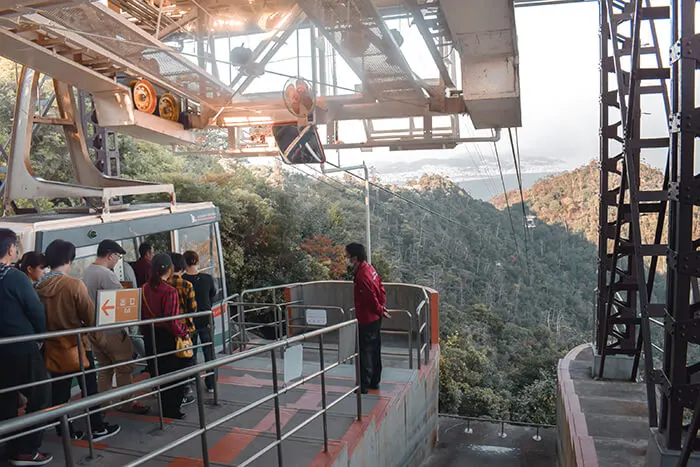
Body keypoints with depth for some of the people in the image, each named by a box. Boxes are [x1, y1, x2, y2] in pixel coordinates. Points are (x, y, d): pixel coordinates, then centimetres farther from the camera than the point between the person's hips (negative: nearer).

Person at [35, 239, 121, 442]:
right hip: (77, 346, -5)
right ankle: (98, 428, 16)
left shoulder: (39, 287, -3)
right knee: (89, 389, 8)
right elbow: (90, 315, -12)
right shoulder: (74, 284, -18)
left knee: (59, 392, 12)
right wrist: (97, 338, 3)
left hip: (53, 348, 5)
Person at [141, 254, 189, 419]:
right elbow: (172, 320, -24)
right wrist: (183, 333, -10)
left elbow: (142, 314, 7)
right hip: (169, 338, -7)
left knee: (161, 371, 19)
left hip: (152, 336, 7)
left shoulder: (145, 289, 0)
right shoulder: (170, 291, -22)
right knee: (175, 374, 7)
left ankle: (166, 407, 31)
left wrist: (145, 332, 17)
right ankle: (172, 409, 15)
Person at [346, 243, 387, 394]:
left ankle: (363, 385, 9)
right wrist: (382, 306, 11)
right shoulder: (369, 268, 6)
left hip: (366, 320, -10)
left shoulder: (362, 276, -25)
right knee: (374, 350, 17)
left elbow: (371, 298, -22)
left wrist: (380, 311, -6)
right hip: (375, 318, 10)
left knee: (365, 352, 0)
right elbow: (381, 288, 12)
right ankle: (374, 381, 29)